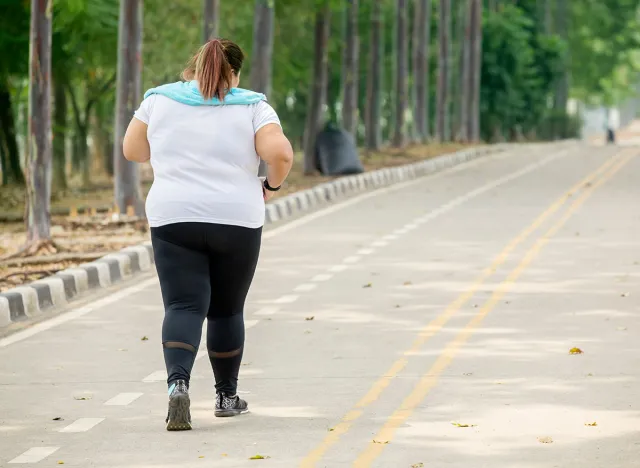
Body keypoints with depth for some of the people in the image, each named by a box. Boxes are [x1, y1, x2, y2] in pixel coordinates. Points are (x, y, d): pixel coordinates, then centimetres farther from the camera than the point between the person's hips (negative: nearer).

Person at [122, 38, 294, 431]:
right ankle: (227, 396, 24)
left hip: (173, 220, 0)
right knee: (227, 309, 15)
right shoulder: (251, 106, 0)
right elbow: (280, 153, -14)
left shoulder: (161, 99, 6)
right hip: (236, 221, 0)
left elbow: (132, 150, 12)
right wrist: (272, 185, 5)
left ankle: (178, 382, -29)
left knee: (183, 307, -5)